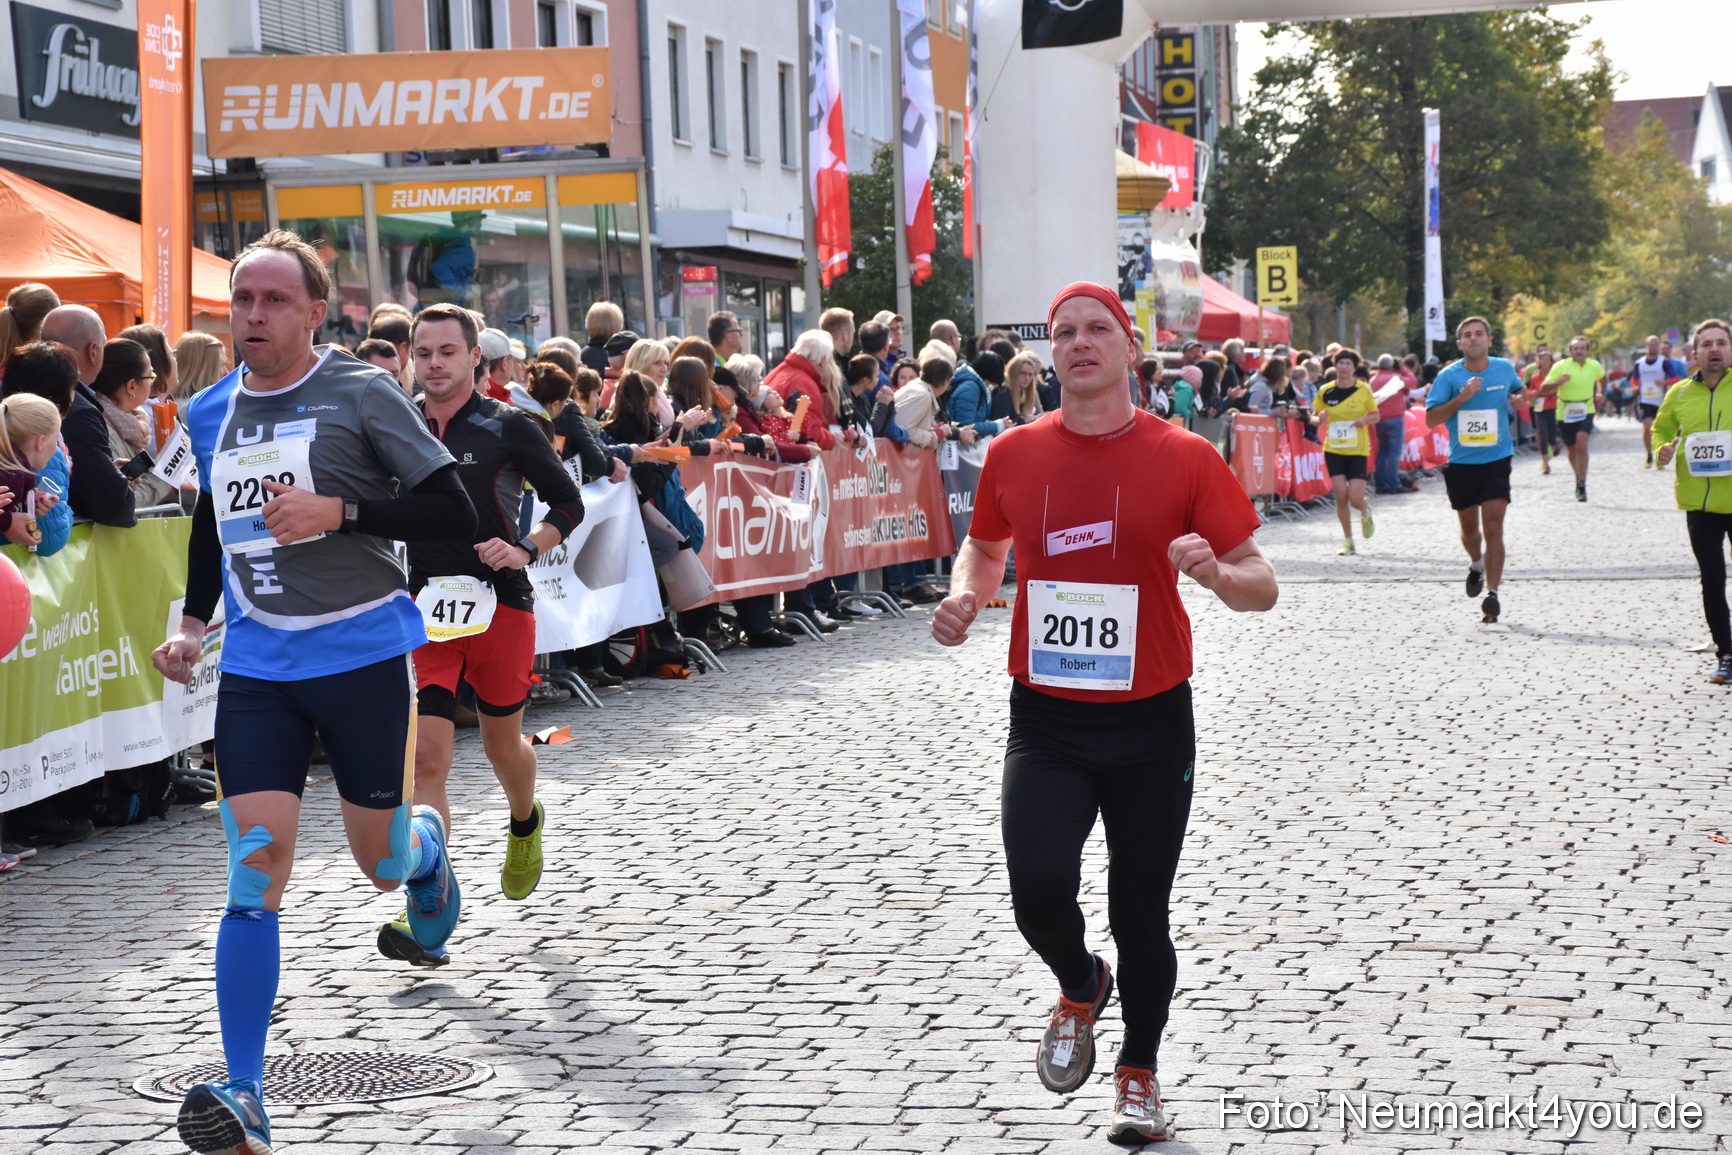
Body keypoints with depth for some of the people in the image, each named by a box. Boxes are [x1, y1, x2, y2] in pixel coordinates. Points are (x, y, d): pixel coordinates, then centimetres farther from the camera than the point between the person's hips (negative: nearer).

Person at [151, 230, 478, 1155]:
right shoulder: (209, 413, 8)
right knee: (254, 872, -10)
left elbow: (455, 514, -9)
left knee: (381, 862, 10)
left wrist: (338, 509, -21)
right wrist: (191, 623, 12)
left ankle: (426, 843, 50)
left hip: (365, 654, -3)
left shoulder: (361, 394, -7)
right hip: (256, 668, 3)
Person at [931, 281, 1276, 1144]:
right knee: (1039, 888, -18)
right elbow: (985, 546, 21)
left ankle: (1139, 1074, 33)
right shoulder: (1014, 454, 2)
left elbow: (1261, 584, -4)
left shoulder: (1184, 458, -6)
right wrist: (966, 593, 0)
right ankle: (1079, 989, 18)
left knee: (1140, 913, 8)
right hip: (1044, 723, 1)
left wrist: (1214, 571, -26)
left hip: (1150, 724, -1)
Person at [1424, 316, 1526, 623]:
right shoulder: (1449, 376, -6)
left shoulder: (1504, 368, 2)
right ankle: (1476, 564, 47)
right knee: (1469, 529, 14)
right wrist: (1462, 397, -23)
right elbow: (1431, 418, -13)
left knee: (1493, 528, -14)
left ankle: (1492, 594, -13)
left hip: (1497, 461, 0)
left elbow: (1518, 390, 25)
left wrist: (1519, 398, 1)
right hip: (1461, 463, 0)